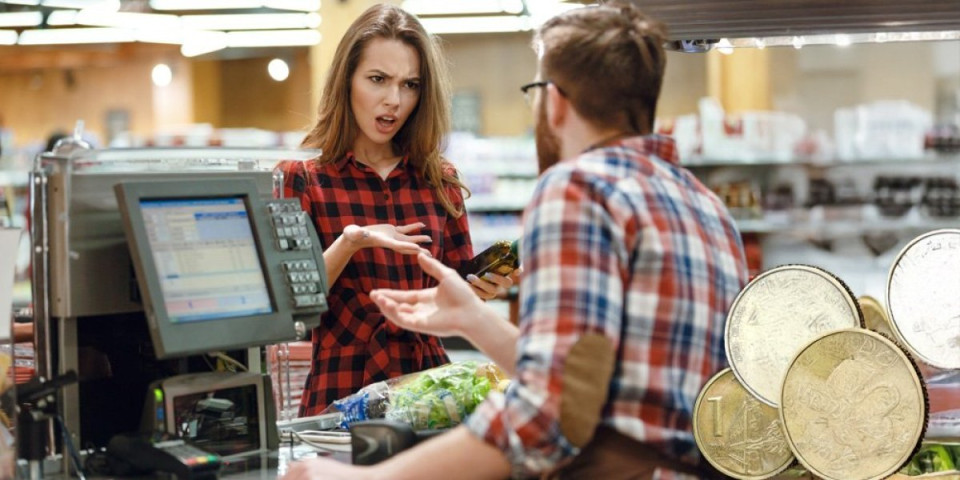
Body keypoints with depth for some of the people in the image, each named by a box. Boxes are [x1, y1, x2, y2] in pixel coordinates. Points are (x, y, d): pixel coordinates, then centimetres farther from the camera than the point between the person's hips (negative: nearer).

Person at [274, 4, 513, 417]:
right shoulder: (299, 180, 0)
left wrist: (480, 288, -8)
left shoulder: (439, 181, 9)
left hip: (428, 386, 3)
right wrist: (349, 245, -19)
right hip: (342, 394, -3)